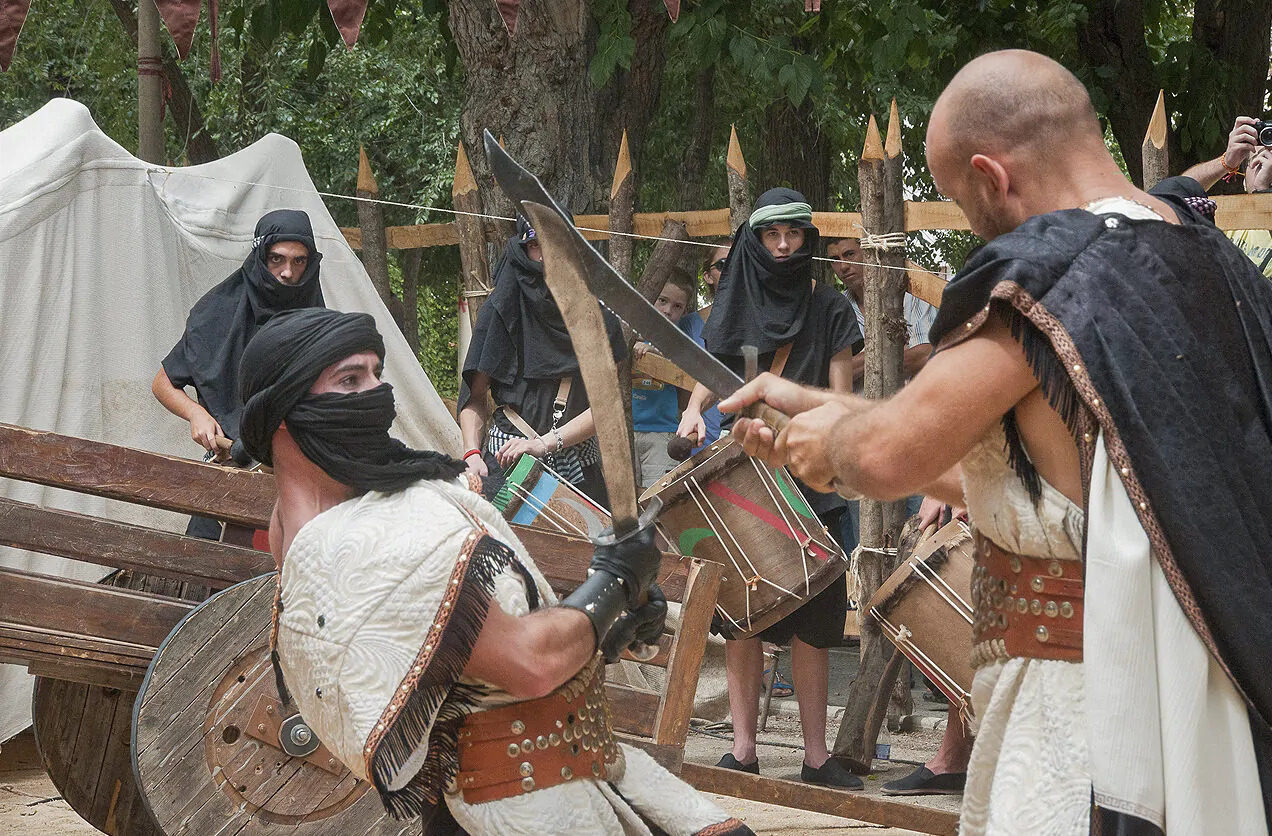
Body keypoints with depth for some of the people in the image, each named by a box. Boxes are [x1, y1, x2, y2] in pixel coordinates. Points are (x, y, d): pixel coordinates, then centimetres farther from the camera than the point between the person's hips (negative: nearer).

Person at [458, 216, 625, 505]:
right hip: (508, 456, -1)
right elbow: (475, 397, 7)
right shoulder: (501, 310, 5)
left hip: (579, 467, 1)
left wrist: (545, 443, -14)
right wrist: (473, 454, -10)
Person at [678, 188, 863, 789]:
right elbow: (710, 374, 15)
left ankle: (816, 755, 1)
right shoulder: (734, 305, 11)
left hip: (809, 479, -1)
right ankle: (743, 749, 3)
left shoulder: (829, 310, 6)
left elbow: (839, 398, 2)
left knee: (810, 619, -3)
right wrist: (693, 412, -7)